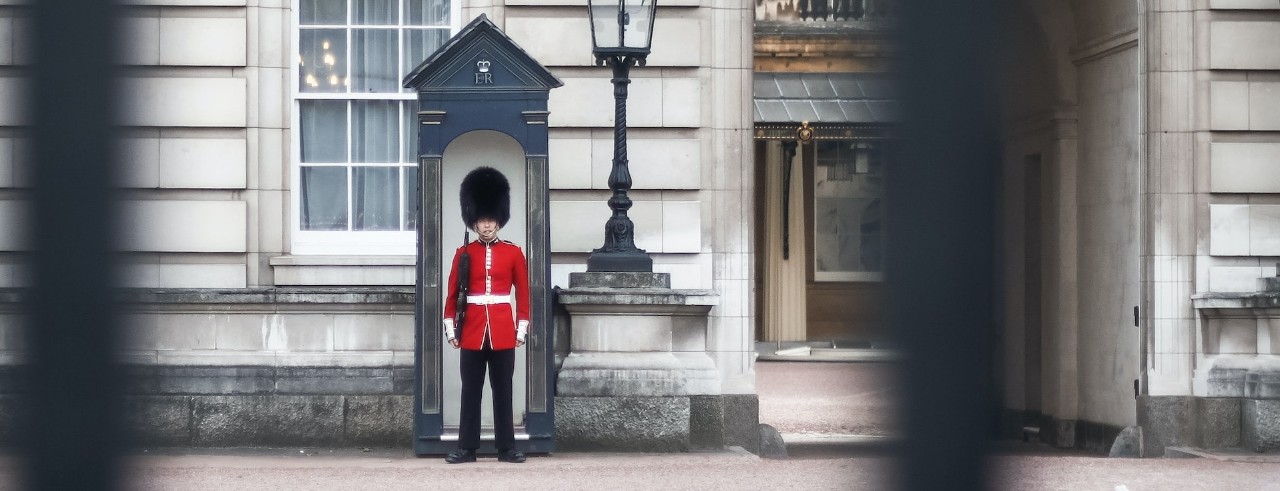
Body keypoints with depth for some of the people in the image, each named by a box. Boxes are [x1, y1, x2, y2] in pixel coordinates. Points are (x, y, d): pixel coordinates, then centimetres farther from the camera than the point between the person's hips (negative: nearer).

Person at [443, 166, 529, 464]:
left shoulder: (513, 253, 4)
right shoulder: (463, 254, 4)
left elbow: (524, 293, 6)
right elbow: (452, 294, 5)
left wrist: (522, 329, 1)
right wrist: (450, 328, 0)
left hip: (503, 332, 0)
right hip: (472, 331, 0)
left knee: (503, 391, 4)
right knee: (471, 391, 3)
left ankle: (506, 448, 8)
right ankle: (467, 448, 6)